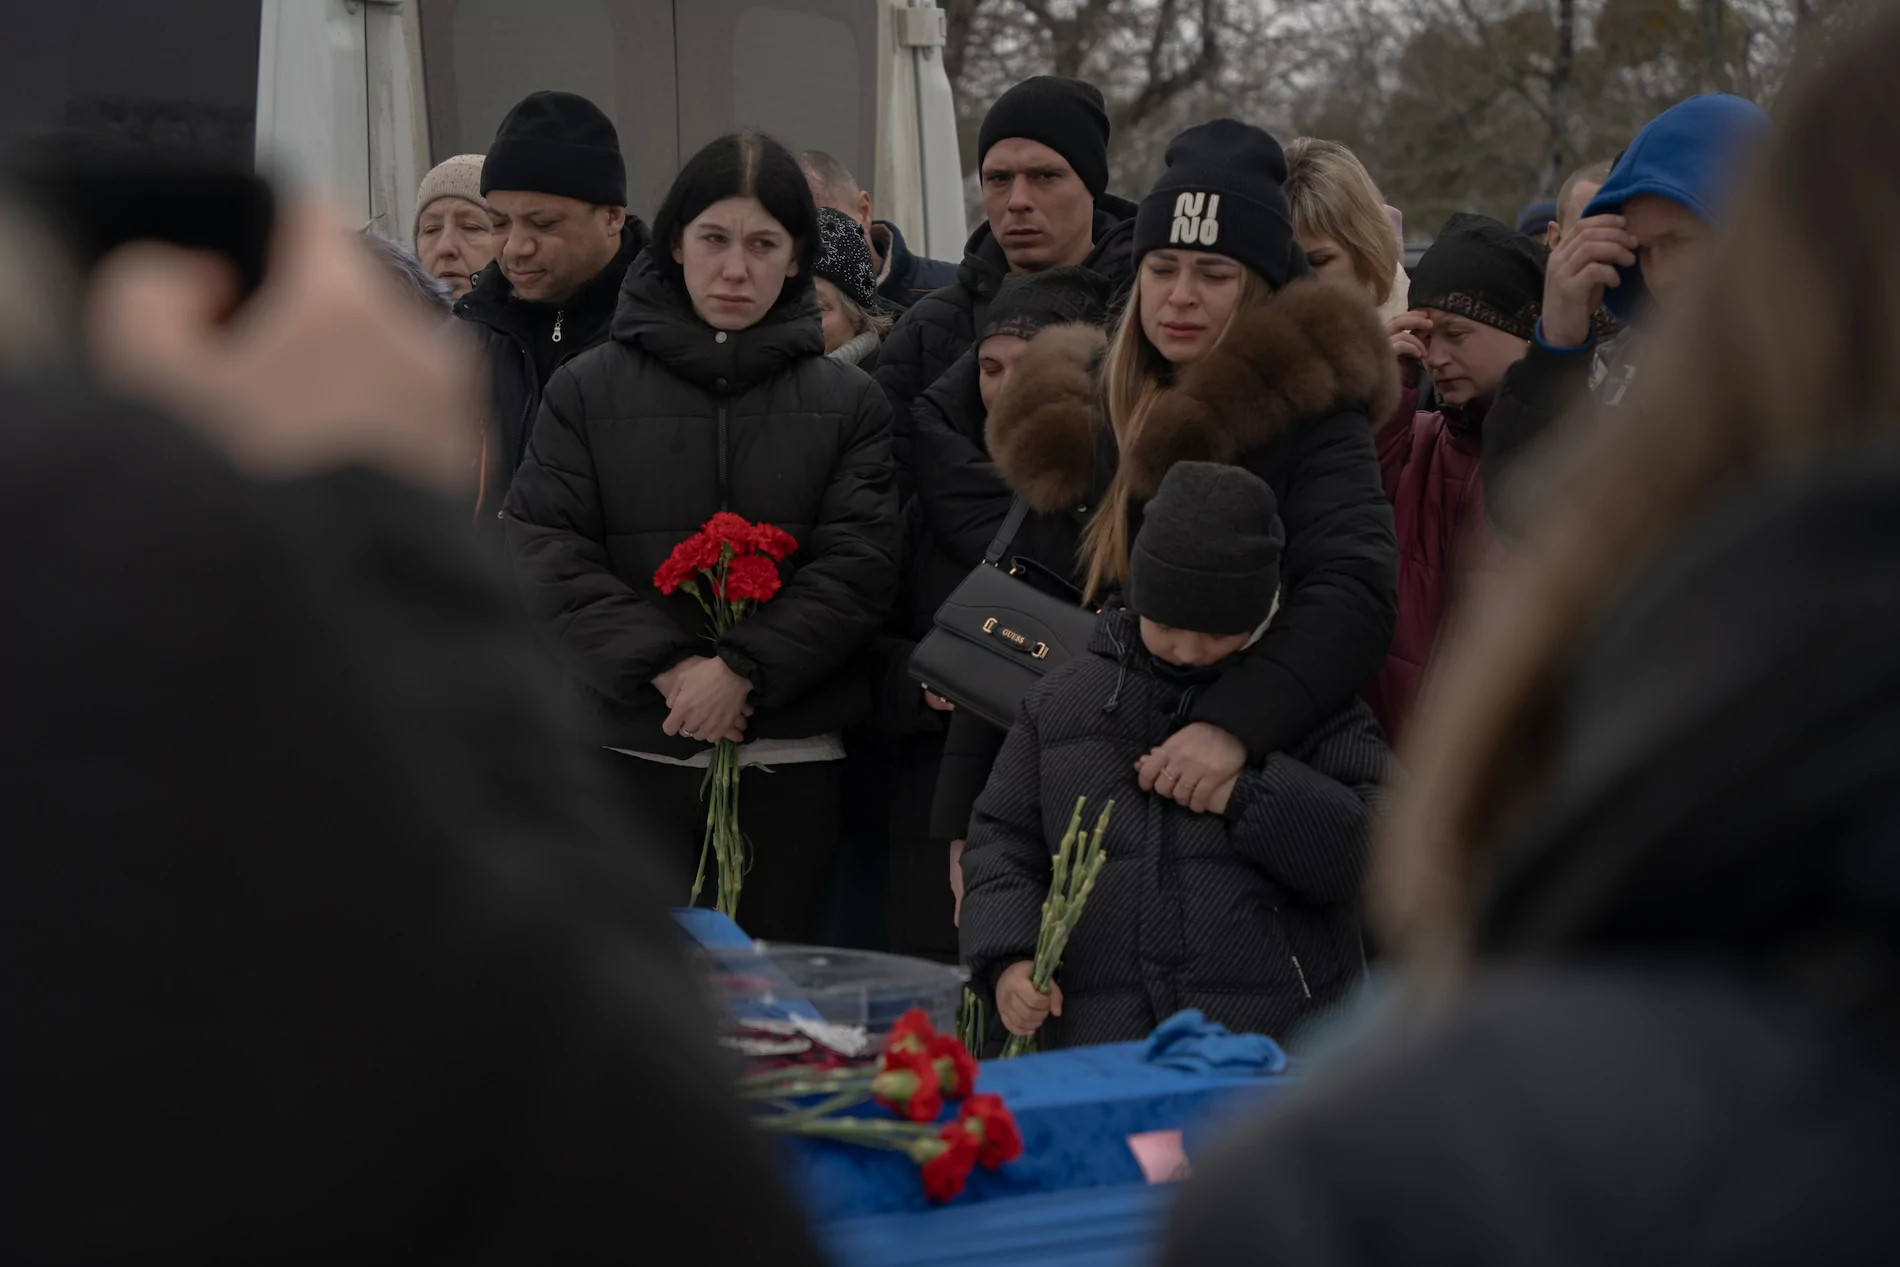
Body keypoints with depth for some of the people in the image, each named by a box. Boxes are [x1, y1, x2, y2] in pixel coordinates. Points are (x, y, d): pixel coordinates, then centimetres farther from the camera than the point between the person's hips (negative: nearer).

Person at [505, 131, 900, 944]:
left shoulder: (847, 403, 8)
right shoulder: (588, 389, 6)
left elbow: (859, 564, -1)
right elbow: (545, 554, -2)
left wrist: (743, 668, -14)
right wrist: (664, 667, -13)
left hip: (791, 757, 1)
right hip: (631, 747, -1)